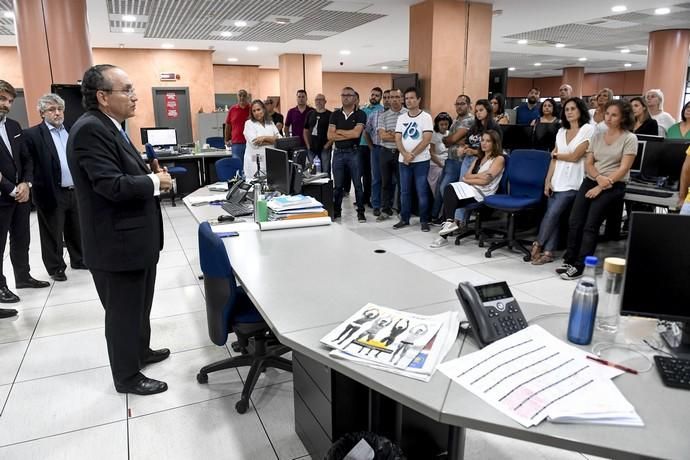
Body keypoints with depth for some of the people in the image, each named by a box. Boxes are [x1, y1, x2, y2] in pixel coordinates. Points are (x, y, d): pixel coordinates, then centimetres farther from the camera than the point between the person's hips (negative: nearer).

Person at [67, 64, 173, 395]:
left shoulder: (110, 127, 11)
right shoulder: (90, 129, -21)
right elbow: (113, 185, -29)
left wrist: (151, 174, 0)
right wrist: (156, 182, -15)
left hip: (134, 237, 10)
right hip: (117, 242, -10)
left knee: (139, 305, 24)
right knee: (123, 312, 7)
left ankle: (140, 351, 44)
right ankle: (127, 376, 24)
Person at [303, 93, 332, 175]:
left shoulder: (330, 115, -3)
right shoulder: (310, 114, 11)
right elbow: (305, 130, 15)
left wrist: (327, 145, -13)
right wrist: (308, 145, 6)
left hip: (324, 148, -4)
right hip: (312, 149, 5)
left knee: (325, 171, -2)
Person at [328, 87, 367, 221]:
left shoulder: (360, 114, -1)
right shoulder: (335, 115, 8)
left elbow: (356, 133, -16)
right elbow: (330, 136, -3)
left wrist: (338, 131, -5)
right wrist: (350, 135, -9)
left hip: (354, 153, -3)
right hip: (338, 153, 3)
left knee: (358, 184, 3)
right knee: (337, 185, 9)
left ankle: (360, 212, 12)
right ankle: (336, 211, 20)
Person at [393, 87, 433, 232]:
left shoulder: (426, 117, -3)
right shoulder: (401, 118, 9)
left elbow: (426, 140, -11)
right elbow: (397, 139, 3)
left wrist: (413, 154, -15)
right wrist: (405, 154, -13)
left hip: (421, 161, -4)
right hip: (403, 160, 4)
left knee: (422, 191, -1)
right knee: (404, 191, 9)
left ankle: (424, 220, 7)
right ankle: (404, 219, 18)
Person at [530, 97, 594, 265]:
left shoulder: (588, 129, -3)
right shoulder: (561, 131, 15)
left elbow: (575, 157, -11)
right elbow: (554, 159, 11)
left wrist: (556, 154, 5)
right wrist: (548, 180, 3)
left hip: (572, 183, -5)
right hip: (556, 181, 5)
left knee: (552, 215, -11)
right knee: (552, 216, -1)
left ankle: (538, 245, 5)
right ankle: (548, 252, 2)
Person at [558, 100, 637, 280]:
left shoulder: (629, 138, -1)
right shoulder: (597, 135, 13)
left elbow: (624, 168, -9)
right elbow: (588, 163, 8)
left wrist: (602, 186, -16)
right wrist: (598, 177, -12)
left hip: (613, 186, -4)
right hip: (590, 181, 5)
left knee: (590, 225, -15)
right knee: (574, 221, -9)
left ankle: (579, 266, -12)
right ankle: (569, 260, -1)